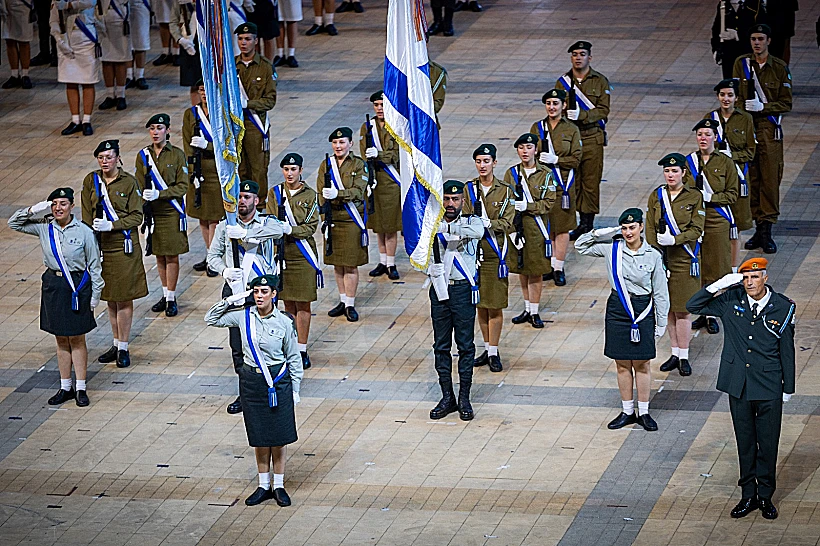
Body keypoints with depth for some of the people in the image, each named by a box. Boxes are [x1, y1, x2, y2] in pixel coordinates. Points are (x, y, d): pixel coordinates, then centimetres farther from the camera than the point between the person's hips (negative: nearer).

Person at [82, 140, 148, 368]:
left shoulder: (129, 182, -7)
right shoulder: (91, 181, 3)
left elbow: (137, 217, -7)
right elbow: (87, 216, 7)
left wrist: (111, 225, -19)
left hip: (124, 246, -4)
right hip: (101, 246, 4)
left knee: (123, 299, 0)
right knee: (110, 299, 12)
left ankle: (123, 349, 7)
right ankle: (116, 345, 23)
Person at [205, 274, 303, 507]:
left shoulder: (283, 322, -9)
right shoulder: (244, 316, -3)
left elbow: (293, 358, -1)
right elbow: (211, 319, 7)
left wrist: (295, 390, 0)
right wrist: (230, 300, -5)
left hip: (278, 381, -2)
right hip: (251, 380, 2)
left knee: (279, 436, 5)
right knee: (259, 437, 11)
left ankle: (279, 486, 17)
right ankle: (263, 486, 22)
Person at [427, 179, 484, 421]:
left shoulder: (471, 222, 2)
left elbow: (478, 231, -22)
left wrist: (447, 228, -32)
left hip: (463, 290, -2)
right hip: (439, 289, 2)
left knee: (465, 345, 1)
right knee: (441, 346, 7)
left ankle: (464, 399, 8)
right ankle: (447, 397, 15)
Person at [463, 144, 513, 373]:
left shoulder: (505, 191, 0)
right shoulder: (468, 189, 5)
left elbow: (508, 223, -6)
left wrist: (489, 224, -23)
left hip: (495, 253, -2)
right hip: (474, 250, 2)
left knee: (495, 305, -2)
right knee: (480, 304, 10)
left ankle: (494, 353, 4)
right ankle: (487, 349, 21)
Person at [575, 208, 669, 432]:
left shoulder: (653, 256, -7)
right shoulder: (612, 248, -2)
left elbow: (660, 293, 0)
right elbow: (580, 246, 8)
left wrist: (661, 323, 0)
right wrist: (601, 233, -7)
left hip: (642, 312, -2)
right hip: (617, 310, 2)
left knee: (641, 364, 5)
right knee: (622, 364, 9)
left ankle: (644, 413, 16)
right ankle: (627, 412, 20)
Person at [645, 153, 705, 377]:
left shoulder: (694, 197, -4)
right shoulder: (656, 196, 4)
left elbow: (696, 230, -7)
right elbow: (651, 230, 2)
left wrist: (674, 240, -22)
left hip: (684, 261, -3)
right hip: (662, 260, 3)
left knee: (681, 310, -2)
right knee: (668, 309, 10)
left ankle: (684, 357, 6)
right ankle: (675, 353, 21)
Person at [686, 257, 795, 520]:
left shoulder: (783, 308, -6)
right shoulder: (731, 300, -2)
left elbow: (787, 350, 0)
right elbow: (693, 305, 1)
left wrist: (788, 388, 3)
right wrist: (718, 286, -13)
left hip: (769, 388, -2)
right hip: (738, 386, 2)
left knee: (768, 444, 5)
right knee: (745, 443, 12)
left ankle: (766, 497, 20)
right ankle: (748, 496, 23)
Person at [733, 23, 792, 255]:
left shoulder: (780, 68, 0)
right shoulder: (741, 64, 5)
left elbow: (786, 103, 1)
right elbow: (736, 96, 4)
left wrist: (763, 107, -14)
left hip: (770, 129, -2)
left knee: (770, 179, -4)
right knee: (750, 179, 4)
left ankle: (767, 231, -1)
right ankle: (759, 228, 13)